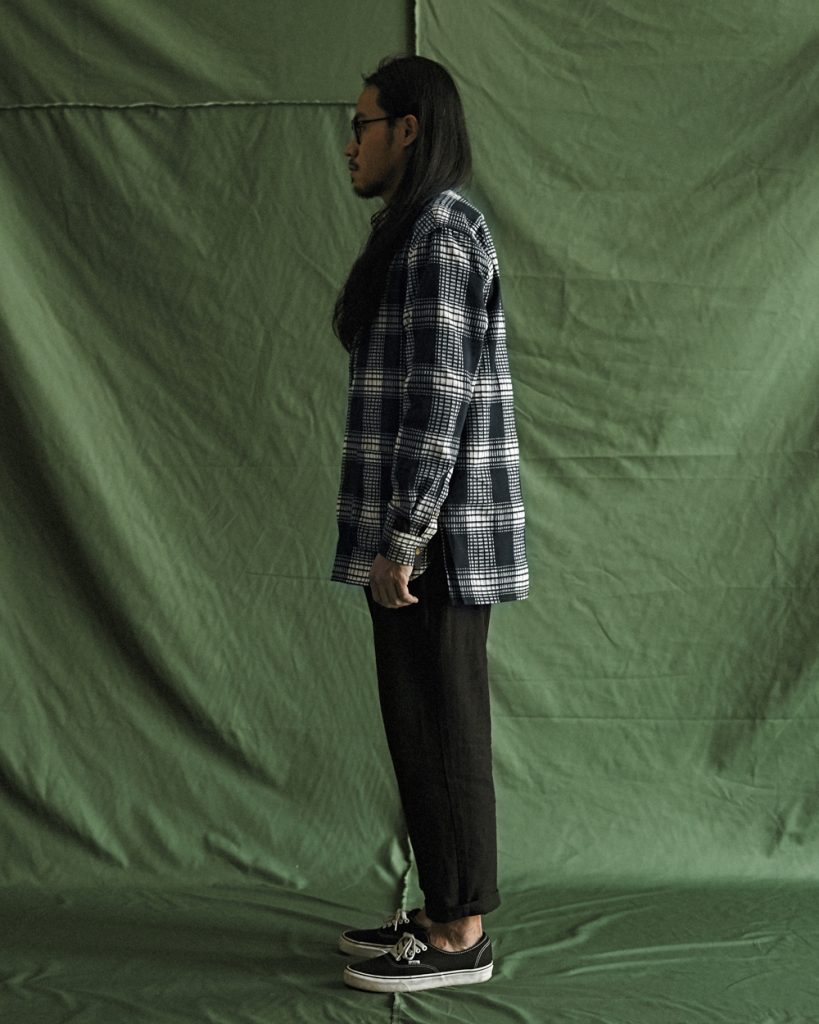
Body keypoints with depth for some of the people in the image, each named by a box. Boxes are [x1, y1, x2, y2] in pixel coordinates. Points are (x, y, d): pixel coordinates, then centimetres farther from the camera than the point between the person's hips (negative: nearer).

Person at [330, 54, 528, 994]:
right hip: (428, 536, 10)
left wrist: (400, 542, -20)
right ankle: (446, 912, 25)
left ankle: (458, 938, 9)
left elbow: (438, 398, -20)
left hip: (437, 537, -10)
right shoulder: (424, 230, 18)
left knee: (440, 736, -1)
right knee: (427, 731, 15)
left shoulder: (437, 231, -13)